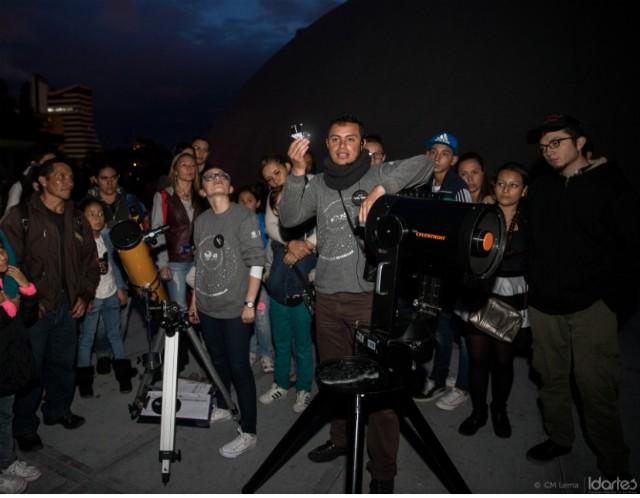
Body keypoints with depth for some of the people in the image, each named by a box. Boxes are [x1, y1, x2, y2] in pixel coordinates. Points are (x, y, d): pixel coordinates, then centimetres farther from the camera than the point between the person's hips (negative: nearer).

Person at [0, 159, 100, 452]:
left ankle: (58, 410, 36)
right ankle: (25, 427, 22)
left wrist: (85, 295, 6)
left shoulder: (77, 220, 9)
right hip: (34, 307, -4)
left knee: (64, 363, 15)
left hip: (68, 305, 5)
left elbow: (90, 259, 14)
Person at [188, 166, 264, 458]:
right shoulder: (201, 221, 10)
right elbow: (200, 264, 16)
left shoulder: (244, 217, -8)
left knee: (239, 367, -2)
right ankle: (222, 408, 39)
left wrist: (250, 303, -15)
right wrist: (194, 300, 16)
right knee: (218, 361, 18)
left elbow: (256, 262, -11)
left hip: (235, 308, -5)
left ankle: (249, 432, 9)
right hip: (207, 307, 6)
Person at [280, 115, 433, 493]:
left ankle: (384, 468, 17)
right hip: (328, 296, 4)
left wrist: (380, 189, -22)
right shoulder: (318, 184, 11)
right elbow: (290, 218, -1)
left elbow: (425, 164, -11)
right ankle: (341, 439, 40)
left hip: (370, 295, -4)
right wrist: (297, 172, -11)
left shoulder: (378, 175, 2)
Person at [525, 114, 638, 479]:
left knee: (595, 387, -2)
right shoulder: (540, 190, 11)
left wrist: (610, 290, -9)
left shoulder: (610, 185, -2)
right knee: (552, 378, 15)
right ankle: (559, 438, 35)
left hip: (590, 305, -4)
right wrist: (536, 285, 7)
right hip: (544, 304, 5)